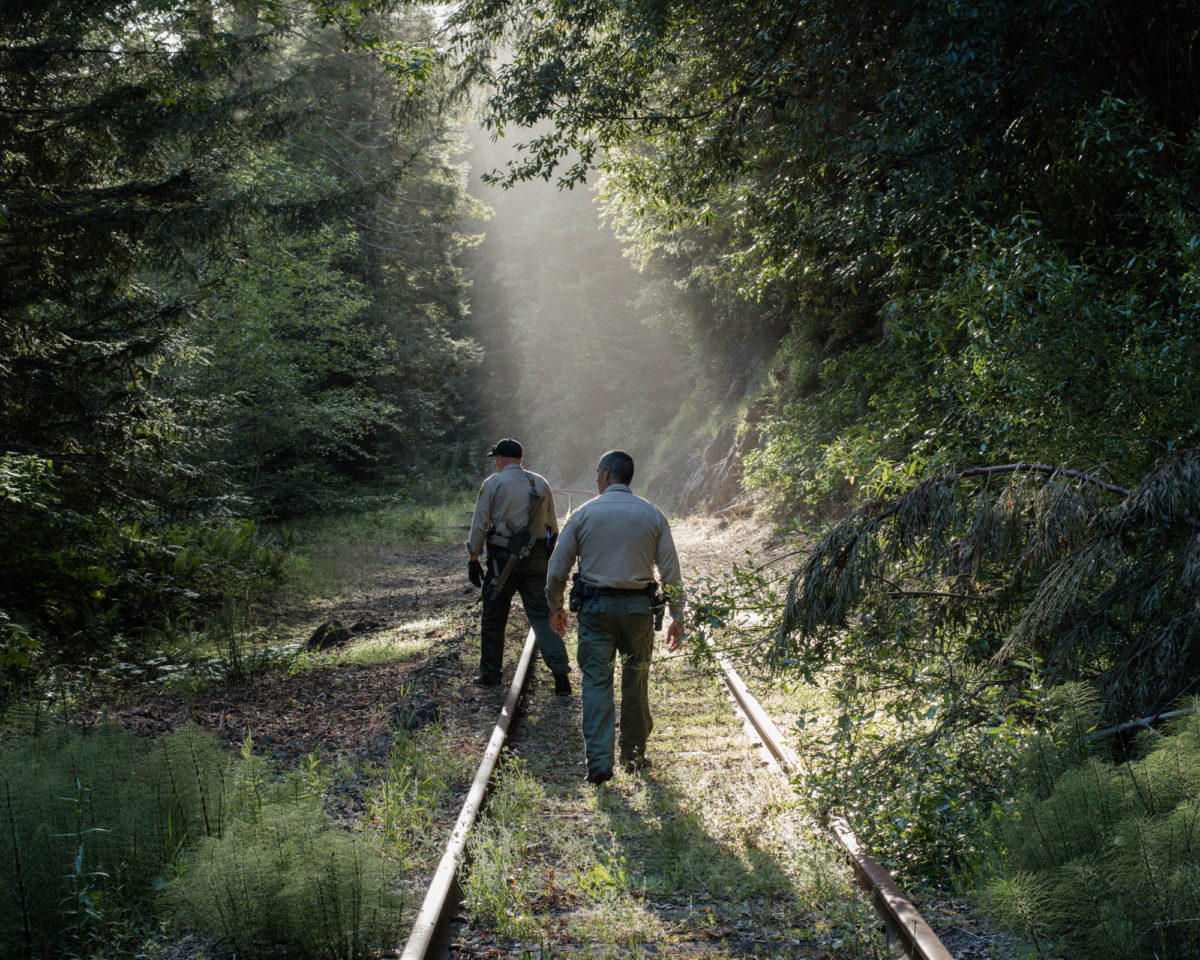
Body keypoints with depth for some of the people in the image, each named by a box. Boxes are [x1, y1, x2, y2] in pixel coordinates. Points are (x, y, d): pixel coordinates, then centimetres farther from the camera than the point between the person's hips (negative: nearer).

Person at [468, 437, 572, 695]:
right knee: (541, 615, 3)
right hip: (536, 559, 3)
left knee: (493, 618, 11)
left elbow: (479, 525, -4)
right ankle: (560, 670, -12)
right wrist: (548, 558, 21)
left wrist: (473, 558, 2)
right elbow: (552, 526, 13)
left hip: (503, 559, -3)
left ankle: (489, 674, 20)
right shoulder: (541, 484, 10)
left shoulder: (493, 484, -3)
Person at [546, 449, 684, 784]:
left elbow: (557, 568, 3)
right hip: (638, 606, 1)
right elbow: (670, 570, 3)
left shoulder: (584, 514, 0)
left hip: (595, 606, -1)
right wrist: (677, 617, 9)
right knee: (636, 679, 15)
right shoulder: (652, 515, 4)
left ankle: (598, 761, -8)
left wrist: (555, 607, 18)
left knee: (596, 681, 0)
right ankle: (633, 753, 23)